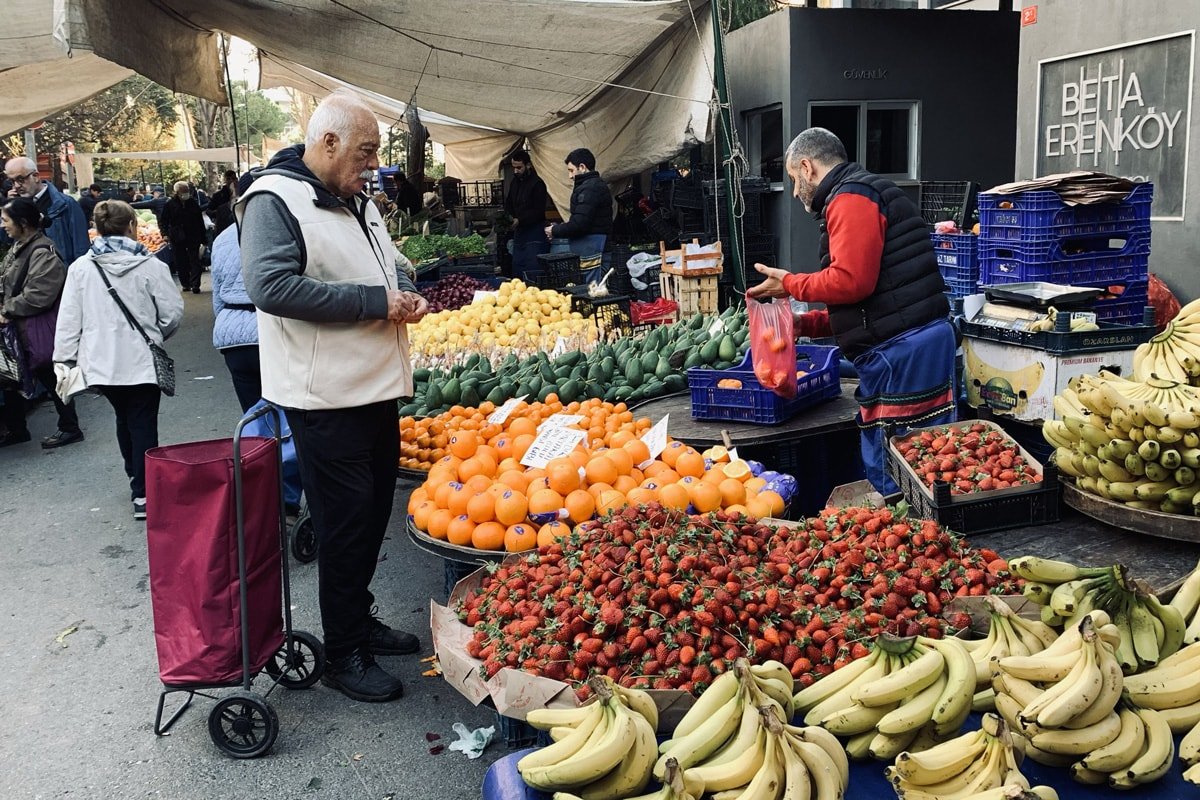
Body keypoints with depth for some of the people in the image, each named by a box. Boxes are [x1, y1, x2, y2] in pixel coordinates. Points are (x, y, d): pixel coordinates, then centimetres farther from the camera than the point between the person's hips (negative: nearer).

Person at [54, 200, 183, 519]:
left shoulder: (80, 268, -1)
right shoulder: (149, 265, -8)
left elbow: (68, 320, 0)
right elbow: (173, 311, -5)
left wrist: (64, 360, 7)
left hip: (101, 361, 3)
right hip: (141, 360, -3)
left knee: (124, 418, 22)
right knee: (143, 423, 3)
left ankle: (137, 481, 35)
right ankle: (143, 494, 0)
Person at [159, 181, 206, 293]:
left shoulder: (193, 203, 6)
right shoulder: (170, 205, 0)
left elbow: (200, 222, 10)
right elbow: (163, 222, 4)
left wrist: (203, 238, 7)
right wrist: (165, 234, -13)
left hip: (193, 238, 0)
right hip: (177, 239, 0)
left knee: (195, 262, -5)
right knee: (180, 263, 5)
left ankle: (195, 285, -6)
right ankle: (185, 284, 16)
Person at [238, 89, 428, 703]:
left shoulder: (359, 202, 15)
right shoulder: (274, 200, -13)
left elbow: (386, 268, 28)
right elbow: (270, 286, -26)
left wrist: (405, 292, 3)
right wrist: (375, 301, -24)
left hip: (377, 387, 9)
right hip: (327, 398, -9)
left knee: (374, 514, 17)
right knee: (344, 525, 0)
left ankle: (360, 620, 35)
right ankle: (344, 656, 15)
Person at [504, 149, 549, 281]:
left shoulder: (537, 183, -9)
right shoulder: (515, 182, 15)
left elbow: (538, 211, -14)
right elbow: (508, 204, 24)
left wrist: (520, 220, -20)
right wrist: (510, 216, 4)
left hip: (534, 232, -8)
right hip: (519, 233, 8)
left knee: (533, 271, -11)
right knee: (517, 270, 8)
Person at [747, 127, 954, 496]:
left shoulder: (850, 200, -8)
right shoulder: (869, 194, 26)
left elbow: (851, 280, -20)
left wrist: (789, 283, -4)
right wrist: (806, 323, 21)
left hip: (902, 350, -10)